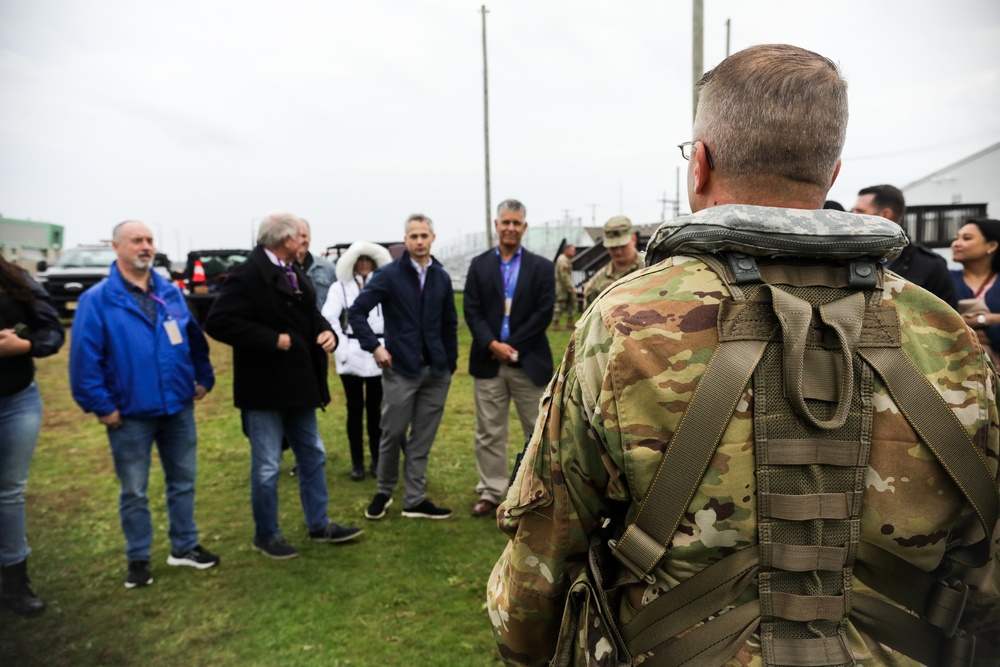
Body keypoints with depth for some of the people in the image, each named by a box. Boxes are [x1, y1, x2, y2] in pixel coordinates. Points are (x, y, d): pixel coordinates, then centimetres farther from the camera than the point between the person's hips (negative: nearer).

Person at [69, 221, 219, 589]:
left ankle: (185, 546, 31)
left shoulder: (171, 293, 5)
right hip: (130, 415, -4)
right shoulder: (96, 300, -10)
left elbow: (194, 338, 12)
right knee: (133, 492, 10)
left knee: (183, 482, 15)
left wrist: (204, 378, 8)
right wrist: (100, 405, -14)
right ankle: (138, 559, 25)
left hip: (179, 408, 4)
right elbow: (84, 357, -12)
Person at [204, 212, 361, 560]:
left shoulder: (295, 273, 9)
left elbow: (310, 314, 19)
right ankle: (266, 535, 23)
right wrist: (273, 340, -23)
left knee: (312, 455, 18)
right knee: (266, 467, 5)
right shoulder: (248, 275, -18)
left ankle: (319, 524, 32)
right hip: (265, 388, -9)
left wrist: (327, 332, -5)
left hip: (297, 383, 9)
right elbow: (218, 322, -26)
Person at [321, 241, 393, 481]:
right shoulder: (340, 287, 4)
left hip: (378, 356, 1)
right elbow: (328, 318, -6)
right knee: (355, 409, 6)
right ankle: (357, 462, 15)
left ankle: (377, 460, 19)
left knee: (375, 409, 8)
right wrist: (341, 347, -12)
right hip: (352, 356, 0)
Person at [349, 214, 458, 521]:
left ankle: (415, 500, 19)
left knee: (423, 438, 9)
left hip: (436, 371, 3)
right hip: (400, 369, -3)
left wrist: (451, 363, 10)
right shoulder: (388, 274, -5)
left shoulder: (442, 277, 6)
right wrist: (374, 347, -14)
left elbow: (450, 323, 12)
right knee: (393, 433, 7)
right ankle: (384, 491, 28)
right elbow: (356, 312, -7)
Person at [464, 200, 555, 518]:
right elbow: (472, 311, 0)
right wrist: (493, 345, -14)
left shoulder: (541, 267, 3)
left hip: (529, 361, -1)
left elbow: (544, 313, -6)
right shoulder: (479, 264, 7)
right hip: (488, 360, 1)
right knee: (489, 432, 7)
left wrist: (512, 346, -12)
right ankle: (490, 493, 18)